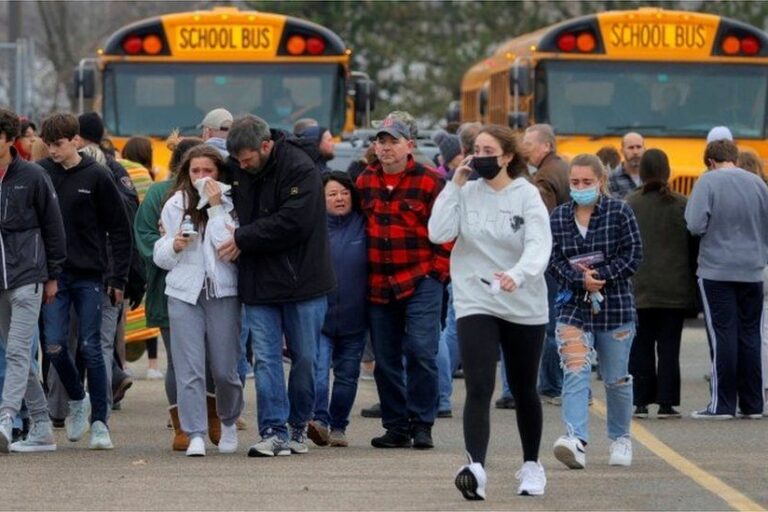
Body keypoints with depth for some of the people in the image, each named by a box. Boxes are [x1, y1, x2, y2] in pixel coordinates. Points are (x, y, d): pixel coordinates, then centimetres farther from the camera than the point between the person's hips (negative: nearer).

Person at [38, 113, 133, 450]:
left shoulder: (96, 177, -4)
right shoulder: (40, 173, 2)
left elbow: (119, 229, 0)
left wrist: (119, 278, -3)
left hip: (89, 276, -2)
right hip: (53, 275, 2)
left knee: (91, 348, -2)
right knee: (55, 346, -5)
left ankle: (99, 422, 5)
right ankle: (77, 399, 21)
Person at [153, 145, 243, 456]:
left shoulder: (229, 205, 0)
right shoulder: (174, 205, 9)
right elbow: (159, 256, 13)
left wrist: (216, 208, -12)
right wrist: (174, 246, -9)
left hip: (223, 292, -2)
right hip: (184, 292, 2)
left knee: (225, 369, 3)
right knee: (189, 369, -7)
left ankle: (229, 422, 29)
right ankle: (195, 435, -8)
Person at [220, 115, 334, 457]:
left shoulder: (299, 169, -14)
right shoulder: (239, 172, 6)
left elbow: (293, 223, -21)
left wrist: (243, 239, -16)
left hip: (301, 282, -4)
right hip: (259, 284, 4)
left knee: (304, 357, 6)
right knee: (265, 359, -3)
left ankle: (299, 426, 20)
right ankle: (274, 432, -4)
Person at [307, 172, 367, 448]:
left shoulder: (363, 226, 2)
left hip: (354, 318, 2)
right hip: (318, 314, -2)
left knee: (347, 374, 9)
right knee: (318, 369, -16)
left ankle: (338, 427, 19)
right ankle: (320, 419, -24)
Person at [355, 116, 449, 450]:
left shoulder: (428, 182, -4)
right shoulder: (364, 182, 10)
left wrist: (438, 269, -6)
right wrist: (364, 273, 14)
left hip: (421, 282, -5)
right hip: (379, 285, 5)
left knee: (420, 351, -11)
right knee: (385, 359, 7)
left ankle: (422, 424, -2)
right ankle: (396, 426, 15)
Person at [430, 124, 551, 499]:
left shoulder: (527, 196, -7)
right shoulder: (467, 193, 1)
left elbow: (539, 246, -20)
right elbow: (438, 233, -11)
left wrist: (518, 274, -39)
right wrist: (454, 185, -11)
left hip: (524, 306, 0)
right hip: (475, 303, 0)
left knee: (524, 390, 15)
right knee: (478, 388, -16)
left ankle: (532, 465, 33)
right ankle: (475, 467, -29)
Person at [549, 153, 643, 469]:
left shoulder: (619, 213, -2)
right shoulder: (558, 217, 5)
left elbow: (633, 255, -6)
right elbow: (553, 260, 0)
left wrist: (600, 275, -17)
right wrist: (581, 280, -17)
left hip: (615, 306, -1)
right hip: (574, 306, 1)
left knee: (616, 379, 10)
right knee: (575, 373, -16)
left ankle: (620, 439, 30)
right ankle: (576, 440, -27)